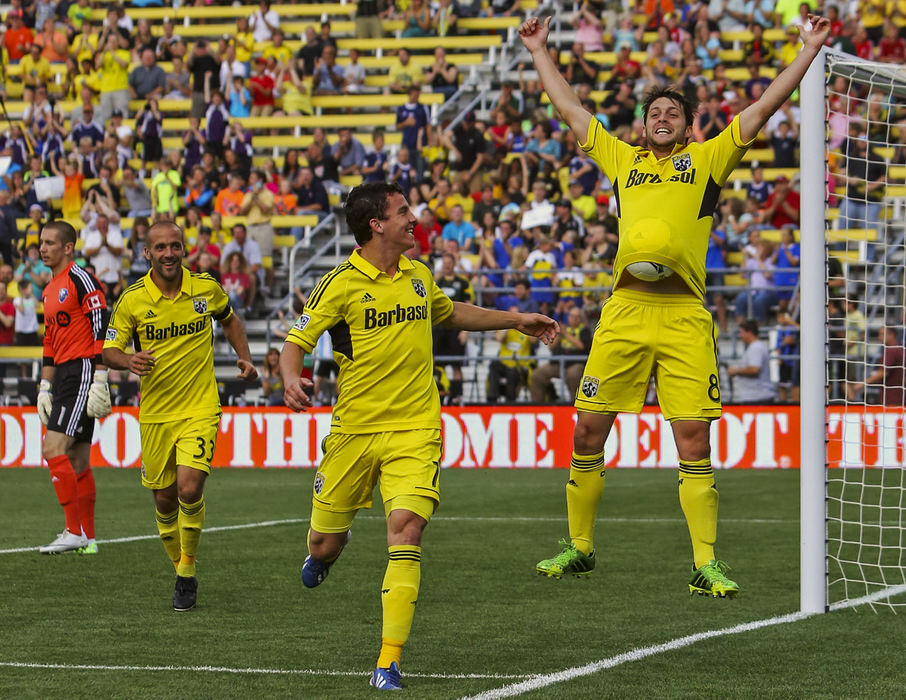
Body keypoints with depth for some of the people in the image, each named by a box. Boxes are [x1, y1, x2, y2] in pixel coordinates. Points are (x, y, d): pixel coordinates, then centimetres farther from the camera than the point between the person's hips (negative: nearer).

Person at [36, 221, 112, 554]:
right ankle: (87, 538, 12)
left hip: (84, 373, -9)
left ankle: (75, 532, -15)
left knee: (53, 449, -16)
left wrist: (99, 381, -20)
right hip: (64, 377, 9)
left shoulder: (82, 280, -10)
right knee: (77, 460, 9)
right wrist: (45, 386, 20)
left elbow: (102, 331, -15)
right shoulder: (50, 289, 19)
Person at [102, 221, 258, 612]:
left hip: (200, 408, -1)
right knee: (164, 499, 7)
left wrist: (244, 358, 7)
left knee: (189, 489, -18)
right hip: (155, 414, 1)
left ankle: (187, 570, 1)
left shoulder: (206, 289, -2)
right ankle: (180, 568, 30)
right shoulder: (132, 300, -6)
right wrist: (129, 360, -24)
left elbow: (230, 320, 19)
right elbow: (109, 350, -2)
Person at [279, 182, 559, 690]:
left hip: (415, 431, 2)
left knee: (406, 530, -18)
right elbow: (296, 342, -6)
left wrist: (516, 320, 29)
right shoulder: (342, 284, -7)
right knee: (325, 545, 6)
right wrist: (292, 378, -28)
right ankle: (329, 552, 49)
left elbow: (451, 313, 31)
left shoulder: (419, 275, 9)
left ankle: (389, 662, -15)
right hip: (355, 432, -2)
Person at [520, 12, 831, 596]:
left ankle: (707, 565, -2)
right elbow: (572, 111, 29)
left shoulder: (709, 159, 14)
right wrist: (540, 52, 35)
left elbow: (762, 109, 12)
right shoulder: (623, 160, 21)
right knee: (587, 432, 3)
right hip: (624, 312, 3)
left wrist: (810, 49, 9)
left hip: (684, 316, -3)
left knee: (694, 441, -6)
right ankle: (580, 547, 19)